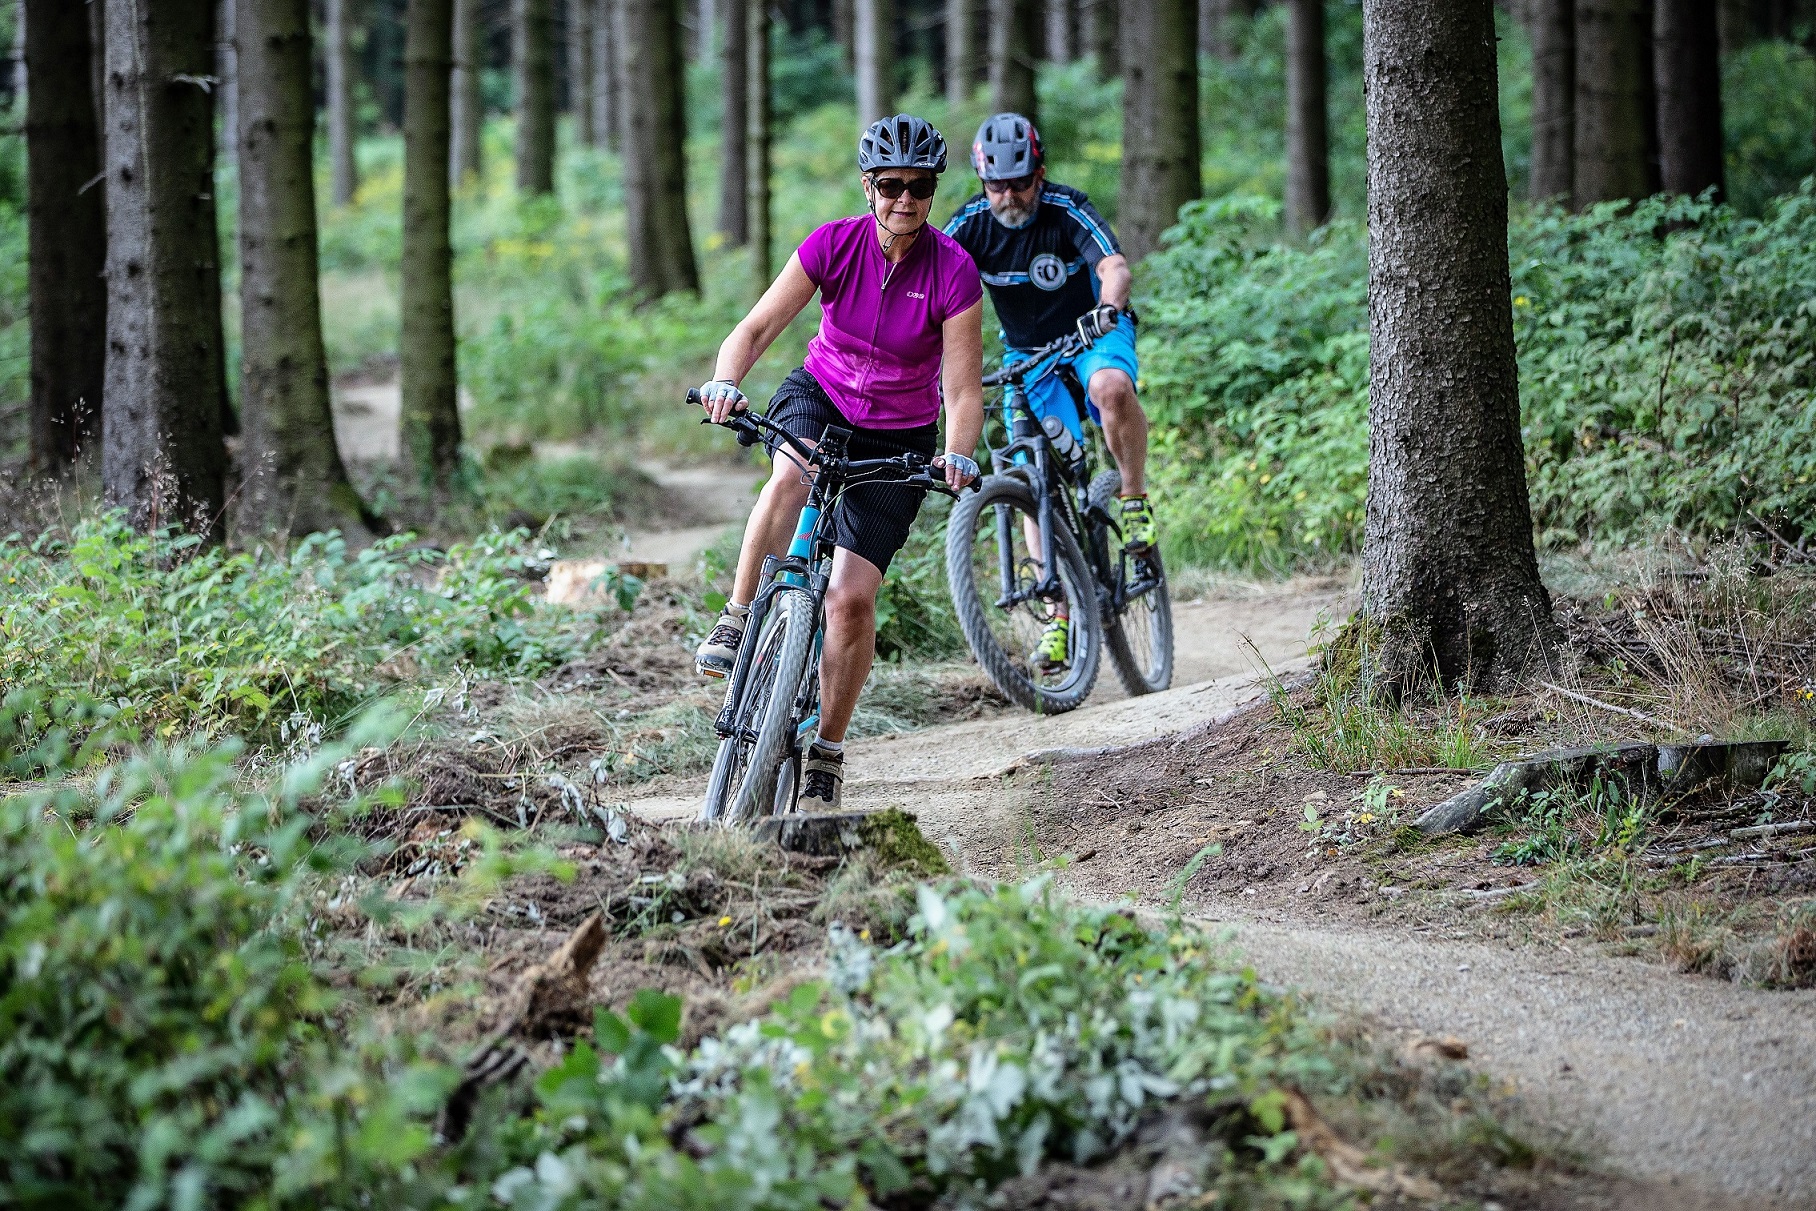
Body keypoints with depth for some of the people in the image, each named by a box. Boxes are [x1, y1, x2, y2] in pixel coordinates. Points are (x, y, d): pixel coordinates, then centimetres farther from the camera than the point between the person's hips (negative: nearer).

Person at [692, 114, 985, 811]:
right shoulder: (834, 245, -16)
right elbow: (756, 328, -20)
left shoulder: (953, 272, -20)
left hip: (898, 436, -1)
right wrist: (724, 383, -40)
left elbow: (962, 391, -22)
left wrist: (957, 458, -41)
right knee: (791, 478, -38)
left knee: (853, 599, -10)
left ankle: (826, 754, 7)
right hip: (820, 395, 1)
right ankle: (737, 621, -22)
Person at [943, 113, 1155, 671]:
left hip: (1094, 333, -3)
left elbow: (1115, 267, -38)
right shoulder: (971, 224, -15)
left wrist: (1107, 307, -59)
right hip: (1028, 353, 3)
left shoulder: (1068, 211, -23)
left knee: (1111, 387, -39)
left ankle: (1135, 501, -16)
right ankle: (1060, 615, 2)